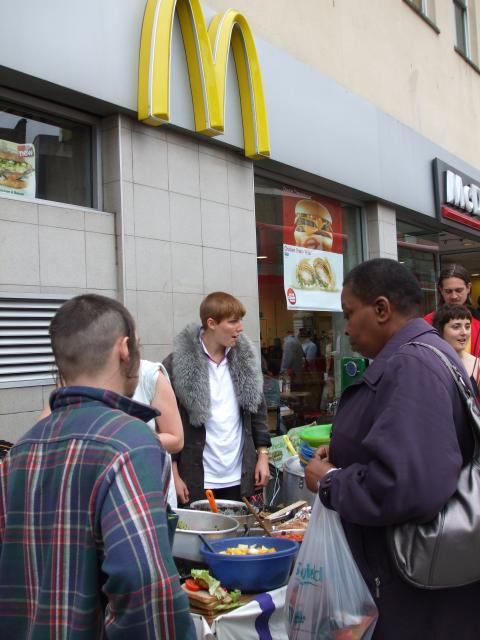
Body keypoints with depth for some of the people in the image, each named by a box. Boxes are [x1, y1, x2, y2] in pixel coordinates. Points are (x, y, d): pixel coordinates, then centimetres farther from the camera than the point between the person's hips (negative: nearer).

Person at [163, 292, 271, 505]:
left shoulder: (246, 359, 5)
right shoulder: (177, 364, -10)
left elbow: (258, 410, 11)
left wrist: (263, 456, 5)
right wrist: (173, 475, -8)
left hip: (240, 479, 4)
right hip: (196, 481, -4)